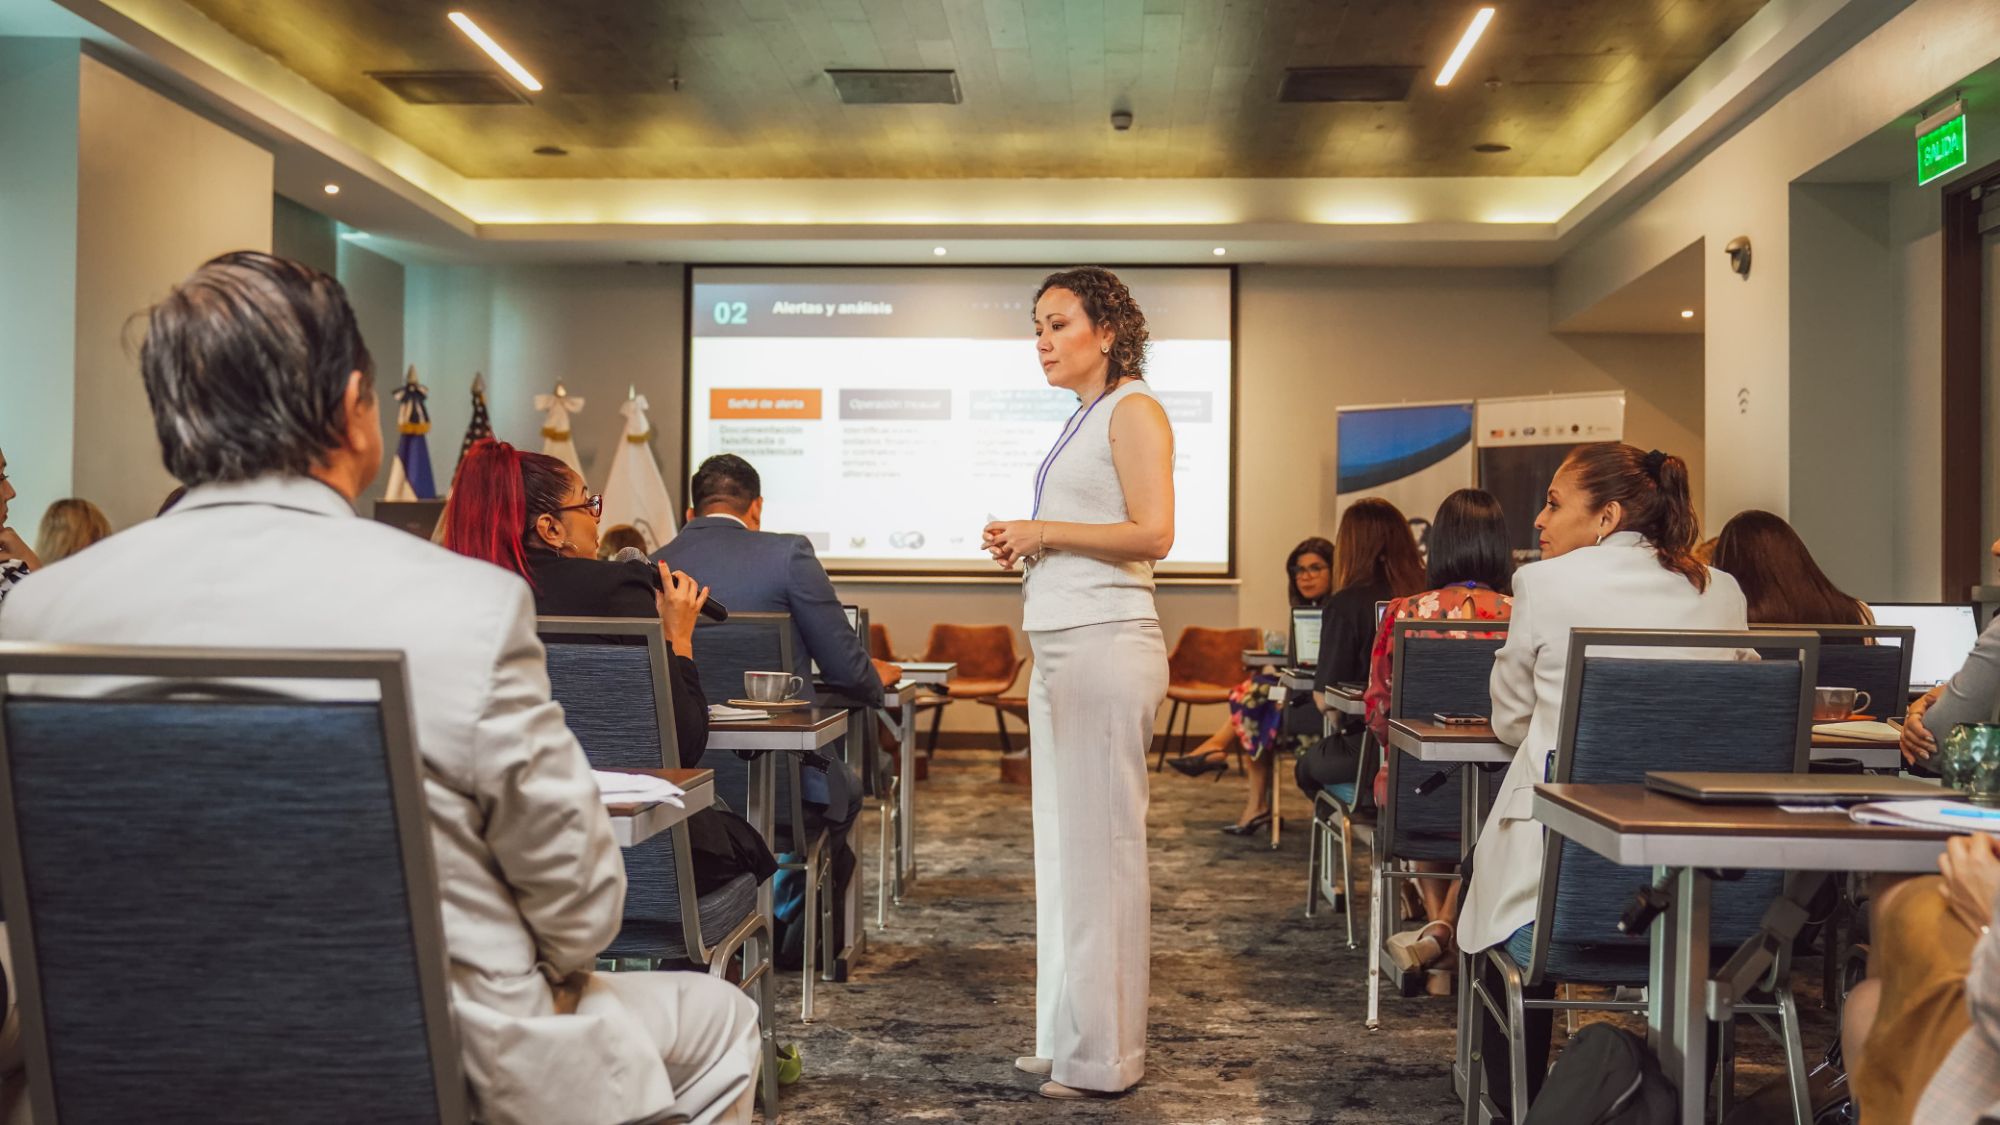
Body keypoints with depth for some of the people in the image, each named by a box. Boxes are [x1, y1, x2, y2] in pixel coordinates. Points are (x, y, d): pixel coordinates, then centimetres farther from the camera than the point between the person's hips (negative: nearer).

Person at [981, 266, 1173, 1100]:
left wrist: (1044, 531, -11)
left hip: (1105, 648, -10)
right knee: (1062, 845, 12)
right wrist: (1023, 548, 10)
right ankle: (1066, 1039, 22)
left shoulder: (1134, 410, -6)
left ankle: (1104, 1056, 5)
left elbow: (1151, 533, -17)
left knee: (1101, 847, -5)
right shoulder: (1082, 420, 20)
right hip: (1059, 649, 10)